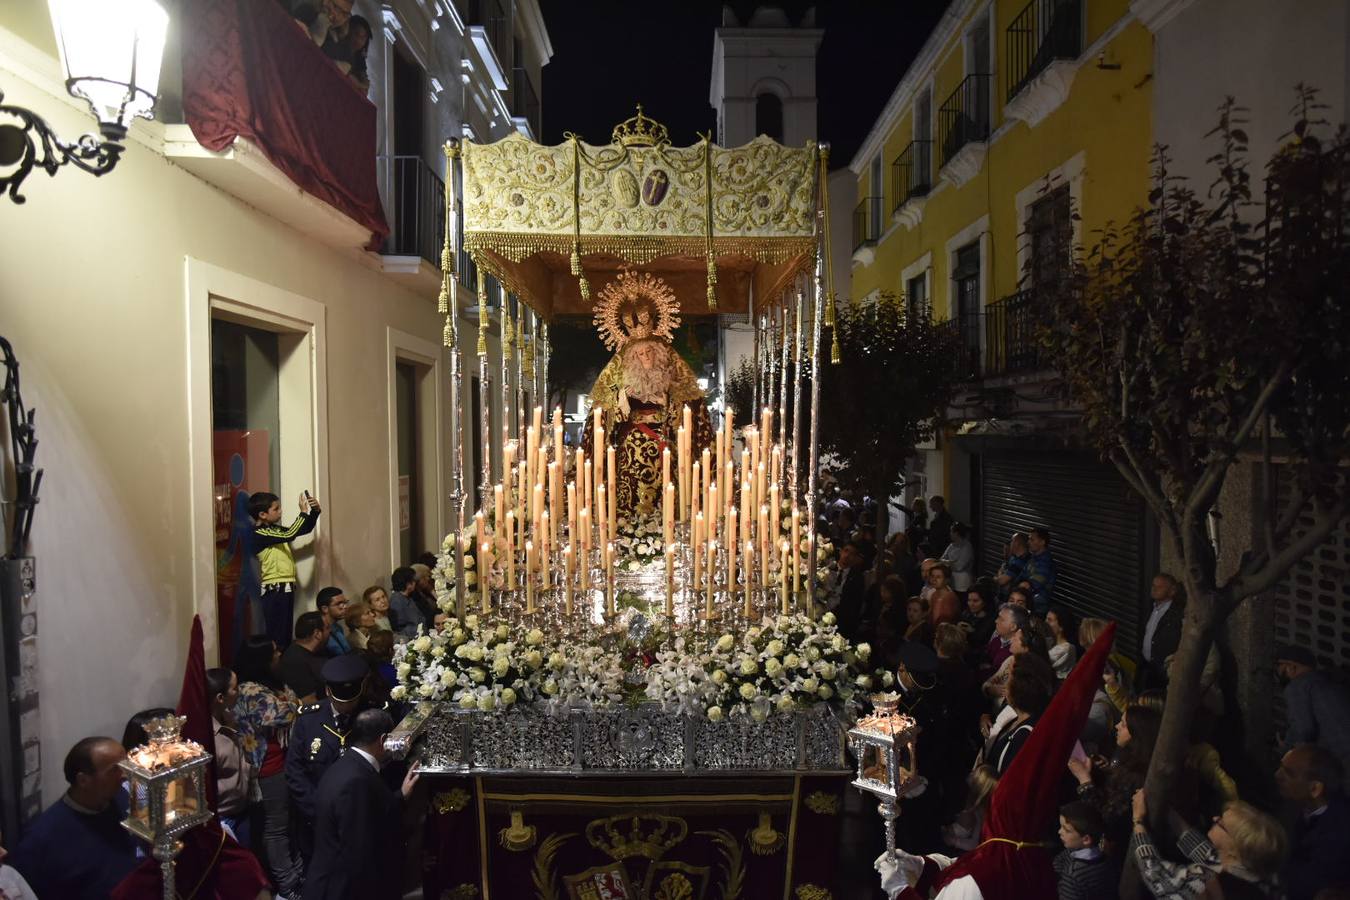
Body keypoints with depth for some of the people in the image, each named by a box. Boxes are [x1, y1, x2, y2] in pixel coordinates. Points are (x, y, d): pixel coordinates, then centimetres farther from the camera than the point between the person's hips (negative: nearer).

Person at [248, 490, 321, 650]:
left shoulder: (276, 529, 13)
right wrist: (303, 512, -16)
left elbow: (305, 530, 20)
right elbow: (289, 535, -25)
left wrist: (315, 511, 4)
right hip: (275, 589, -9)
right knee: (276, 635, -7)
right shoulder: (258, 534, -13)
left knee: (286, 633, 13)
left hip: (286, 587, 9)